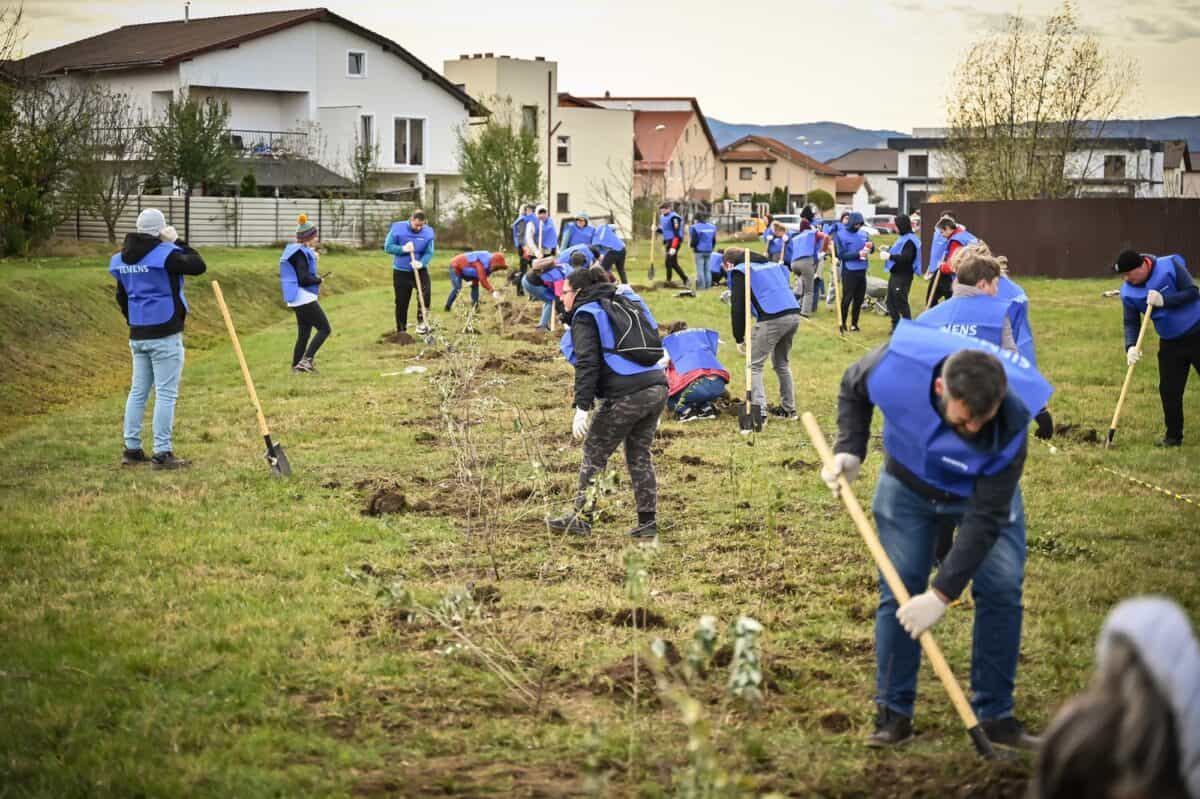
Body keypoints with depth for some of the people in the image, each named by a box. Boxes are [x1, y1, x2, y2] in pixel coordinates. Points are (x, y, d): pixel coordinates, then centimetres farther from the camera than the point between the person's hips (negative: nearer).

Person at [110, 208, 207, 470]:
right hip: (165, 336, -7)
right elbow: (199, 266, -12)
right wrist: (177, 241, -4)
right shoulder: (165, 253, -15)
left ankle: (132, 449, 17)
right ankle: (162, 454, -2)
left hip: (137, 336, 7)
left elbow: (122, 296, 17)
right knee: (166, 394, -2)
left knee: (138, 391, 14)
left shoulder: (122, 258, 9)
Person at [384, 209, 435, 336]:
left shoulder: (428, 232, -8)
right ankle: (401, 331, 15)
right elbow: (388, 247, -10)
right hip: (401, 271, 0)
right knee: (401, 302, 4)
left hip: (420, 270, 1)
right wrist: (403, 249, -26)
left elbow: (429, 253, -7)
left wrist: (421, 263, -27)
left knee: (426, 293, -24)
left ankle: (422, 322, -9)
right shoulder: (397, 228, -12)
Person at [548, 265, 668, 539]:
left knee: (594, 455, 7)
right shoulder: (625, 303, 23)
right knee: (639, 456, 17)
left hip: (625, 396, -8)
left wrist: (582, 408, -16)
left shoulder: (586, 316, -1)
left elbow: (587, 364, -12)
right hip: (657, 388, 8)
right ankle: (648, 522, 15)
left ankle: (581, 518, 12)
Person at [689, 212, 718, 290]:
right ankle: (708, 285, 11)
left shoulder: (695, 227, -11)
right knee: (707, 269, 11)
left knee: (700, 269, -1)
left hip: (699, 251, -5)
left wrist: (691, 245, 9)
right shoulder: (712, 227, 8)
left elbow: (694, 240, -11)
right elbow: (714, 240, 13)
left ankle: (701, 286, -3)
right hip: (709, 251, 5)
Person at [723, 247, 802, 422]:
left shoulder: (738, 271, 7)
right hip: (794, 315, 7)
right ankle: (788, 409, 28)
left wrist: (739, 339, 8)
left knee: (754, 366, 2)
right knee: (782, 364, 23)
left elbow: (738, 307, 1)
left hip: (772, 319, -7)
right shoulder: (772, 264, 29)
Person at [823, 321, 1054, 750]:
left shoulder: (1012, 421, -39)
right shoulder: (897, 364, -37)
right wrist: (849, 450, -20)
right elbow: (852, 388, -8)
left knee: (1002, 588, -10)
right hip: (908, 485, 1)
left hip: (985, 493, -1)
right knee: (898, 590, -4)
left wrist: (942, 593, -36)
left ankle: (996, 715, 4)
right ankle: (894, 713, 8)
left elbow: (985, 518, -34)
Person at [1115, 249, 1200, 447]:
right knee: (1169, 390, 2)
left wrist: (1164, 301, -29)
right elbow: (1131, 323, -3)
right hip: (1170, 343, 4)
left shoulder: (1170, 266, -18)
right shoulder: (1128, 292, -8)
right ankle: (1174, 435, 16)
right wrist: (1131, 346, -19)